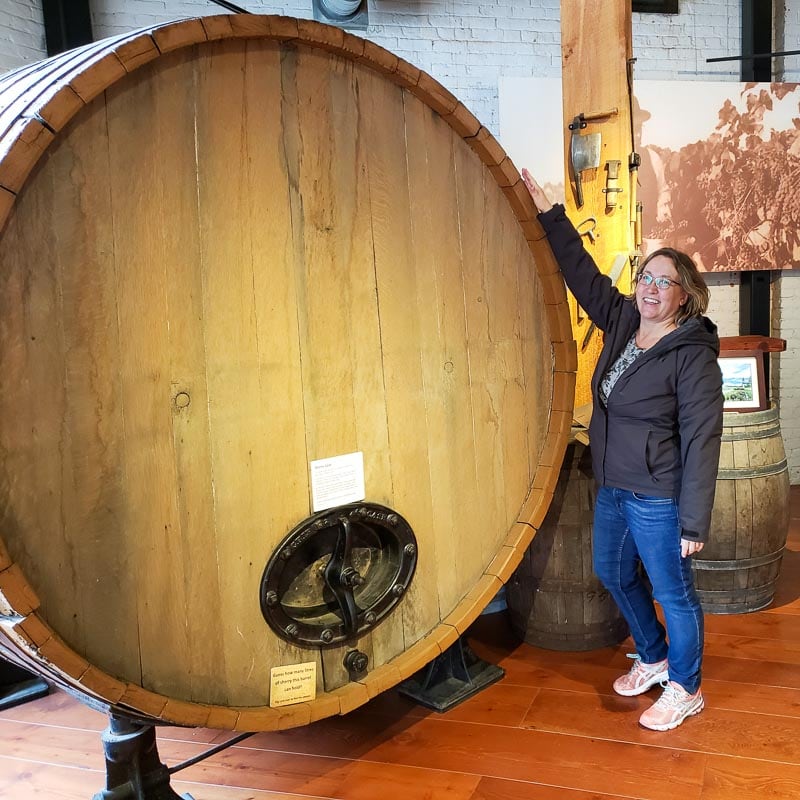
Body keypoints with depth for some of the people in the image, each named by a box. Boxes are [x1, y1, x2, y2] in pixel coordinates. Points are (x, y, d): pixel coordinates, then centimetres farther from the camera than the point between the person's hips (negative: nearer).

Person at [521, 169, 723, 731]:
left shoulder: (693, 354, -18)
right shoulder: (621, 322, 2)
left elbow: (701, 441, -20)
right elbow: (583, 273, 13)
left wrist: (694, 522, -20)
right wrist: (550, 214, 14)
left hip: (658, 498, -8)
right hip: (613, 488, 8)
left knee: (673, 592, 7)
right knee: (614, 574, 22)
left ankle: (685, 689, 30)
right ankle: (654, 659, 45)